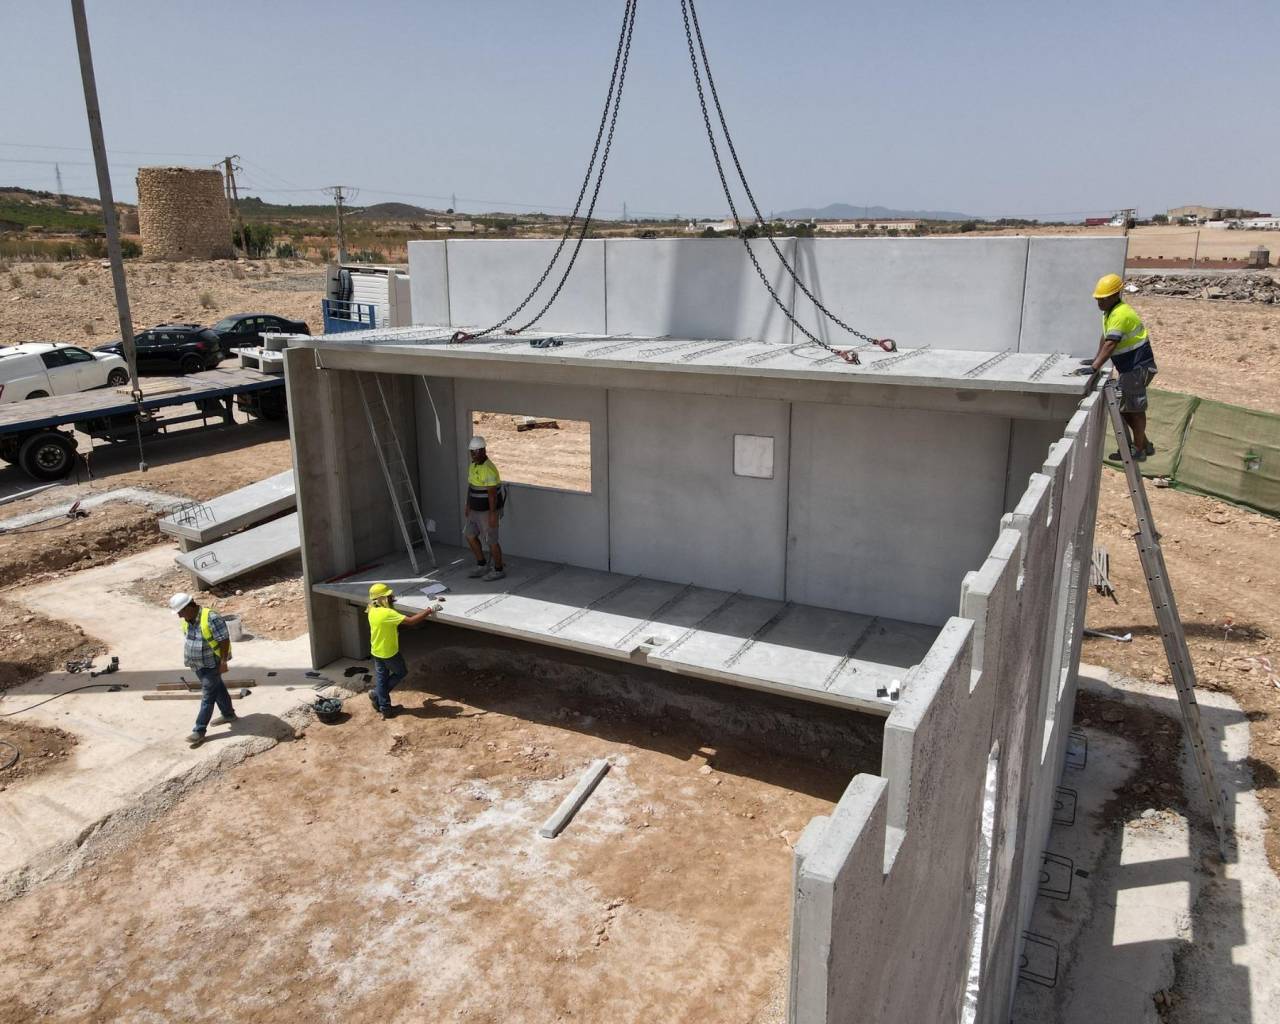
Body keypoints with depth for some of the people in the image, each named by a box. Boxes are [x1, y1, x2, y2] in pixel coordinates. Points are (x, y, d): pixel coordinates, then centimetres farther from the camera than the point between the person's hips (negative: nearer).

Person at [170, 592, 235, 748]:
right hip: (199, 664, 8)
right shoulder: (187, 620, -1)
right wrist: (189, 659, 19)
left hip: (211, 664, -8)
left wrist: (223, 662, -22)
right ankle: (229, 715, 37)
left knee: (207, 697, -3)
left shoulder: (211, 618, -27)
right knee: (218, 689, 21)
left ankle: (199, 731, 1)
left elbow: (224, 640, -23)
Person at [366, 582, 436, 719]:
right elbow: (410, 621, -32)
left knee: (381, 678, 16)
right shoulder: (387, 613, -29)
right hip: (390, 652, -7)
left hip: (376, 651, 7)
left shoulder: (372, 611, -3)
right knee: (401, 672, 17)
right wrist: (427, 612, -25)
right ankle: (377, 694, 18)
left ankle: (384, 707, 25)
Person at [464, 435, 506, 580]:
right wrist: (468, 506, 17)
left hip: (488, 511, -9)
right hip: (476, 510, 9)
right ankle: (482, 566, 25)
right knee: (469, 535, 13)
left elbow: (492, 494, -25)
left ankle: (499, 570, 19)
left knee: (491, 541, 2)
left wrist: (492, 515, -25)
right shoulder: (473, 465, 5)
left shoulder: (489, 469, -26)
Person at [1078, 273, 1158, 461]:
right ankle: (1144, 443, 25)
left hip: (1138, 366, -10)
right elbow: (1104, 339, 15)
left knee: (1134, 408, -2)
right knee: (1124, 407, 14)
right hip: (1129, 367, 10)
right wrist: (1096, 360, 7)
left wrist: (1095, 367, -36)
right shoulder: (1110, 312, 8)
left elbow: (1110, 344, -31)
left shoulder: (1121, 314, -23)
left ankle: (1138, 449, 8)